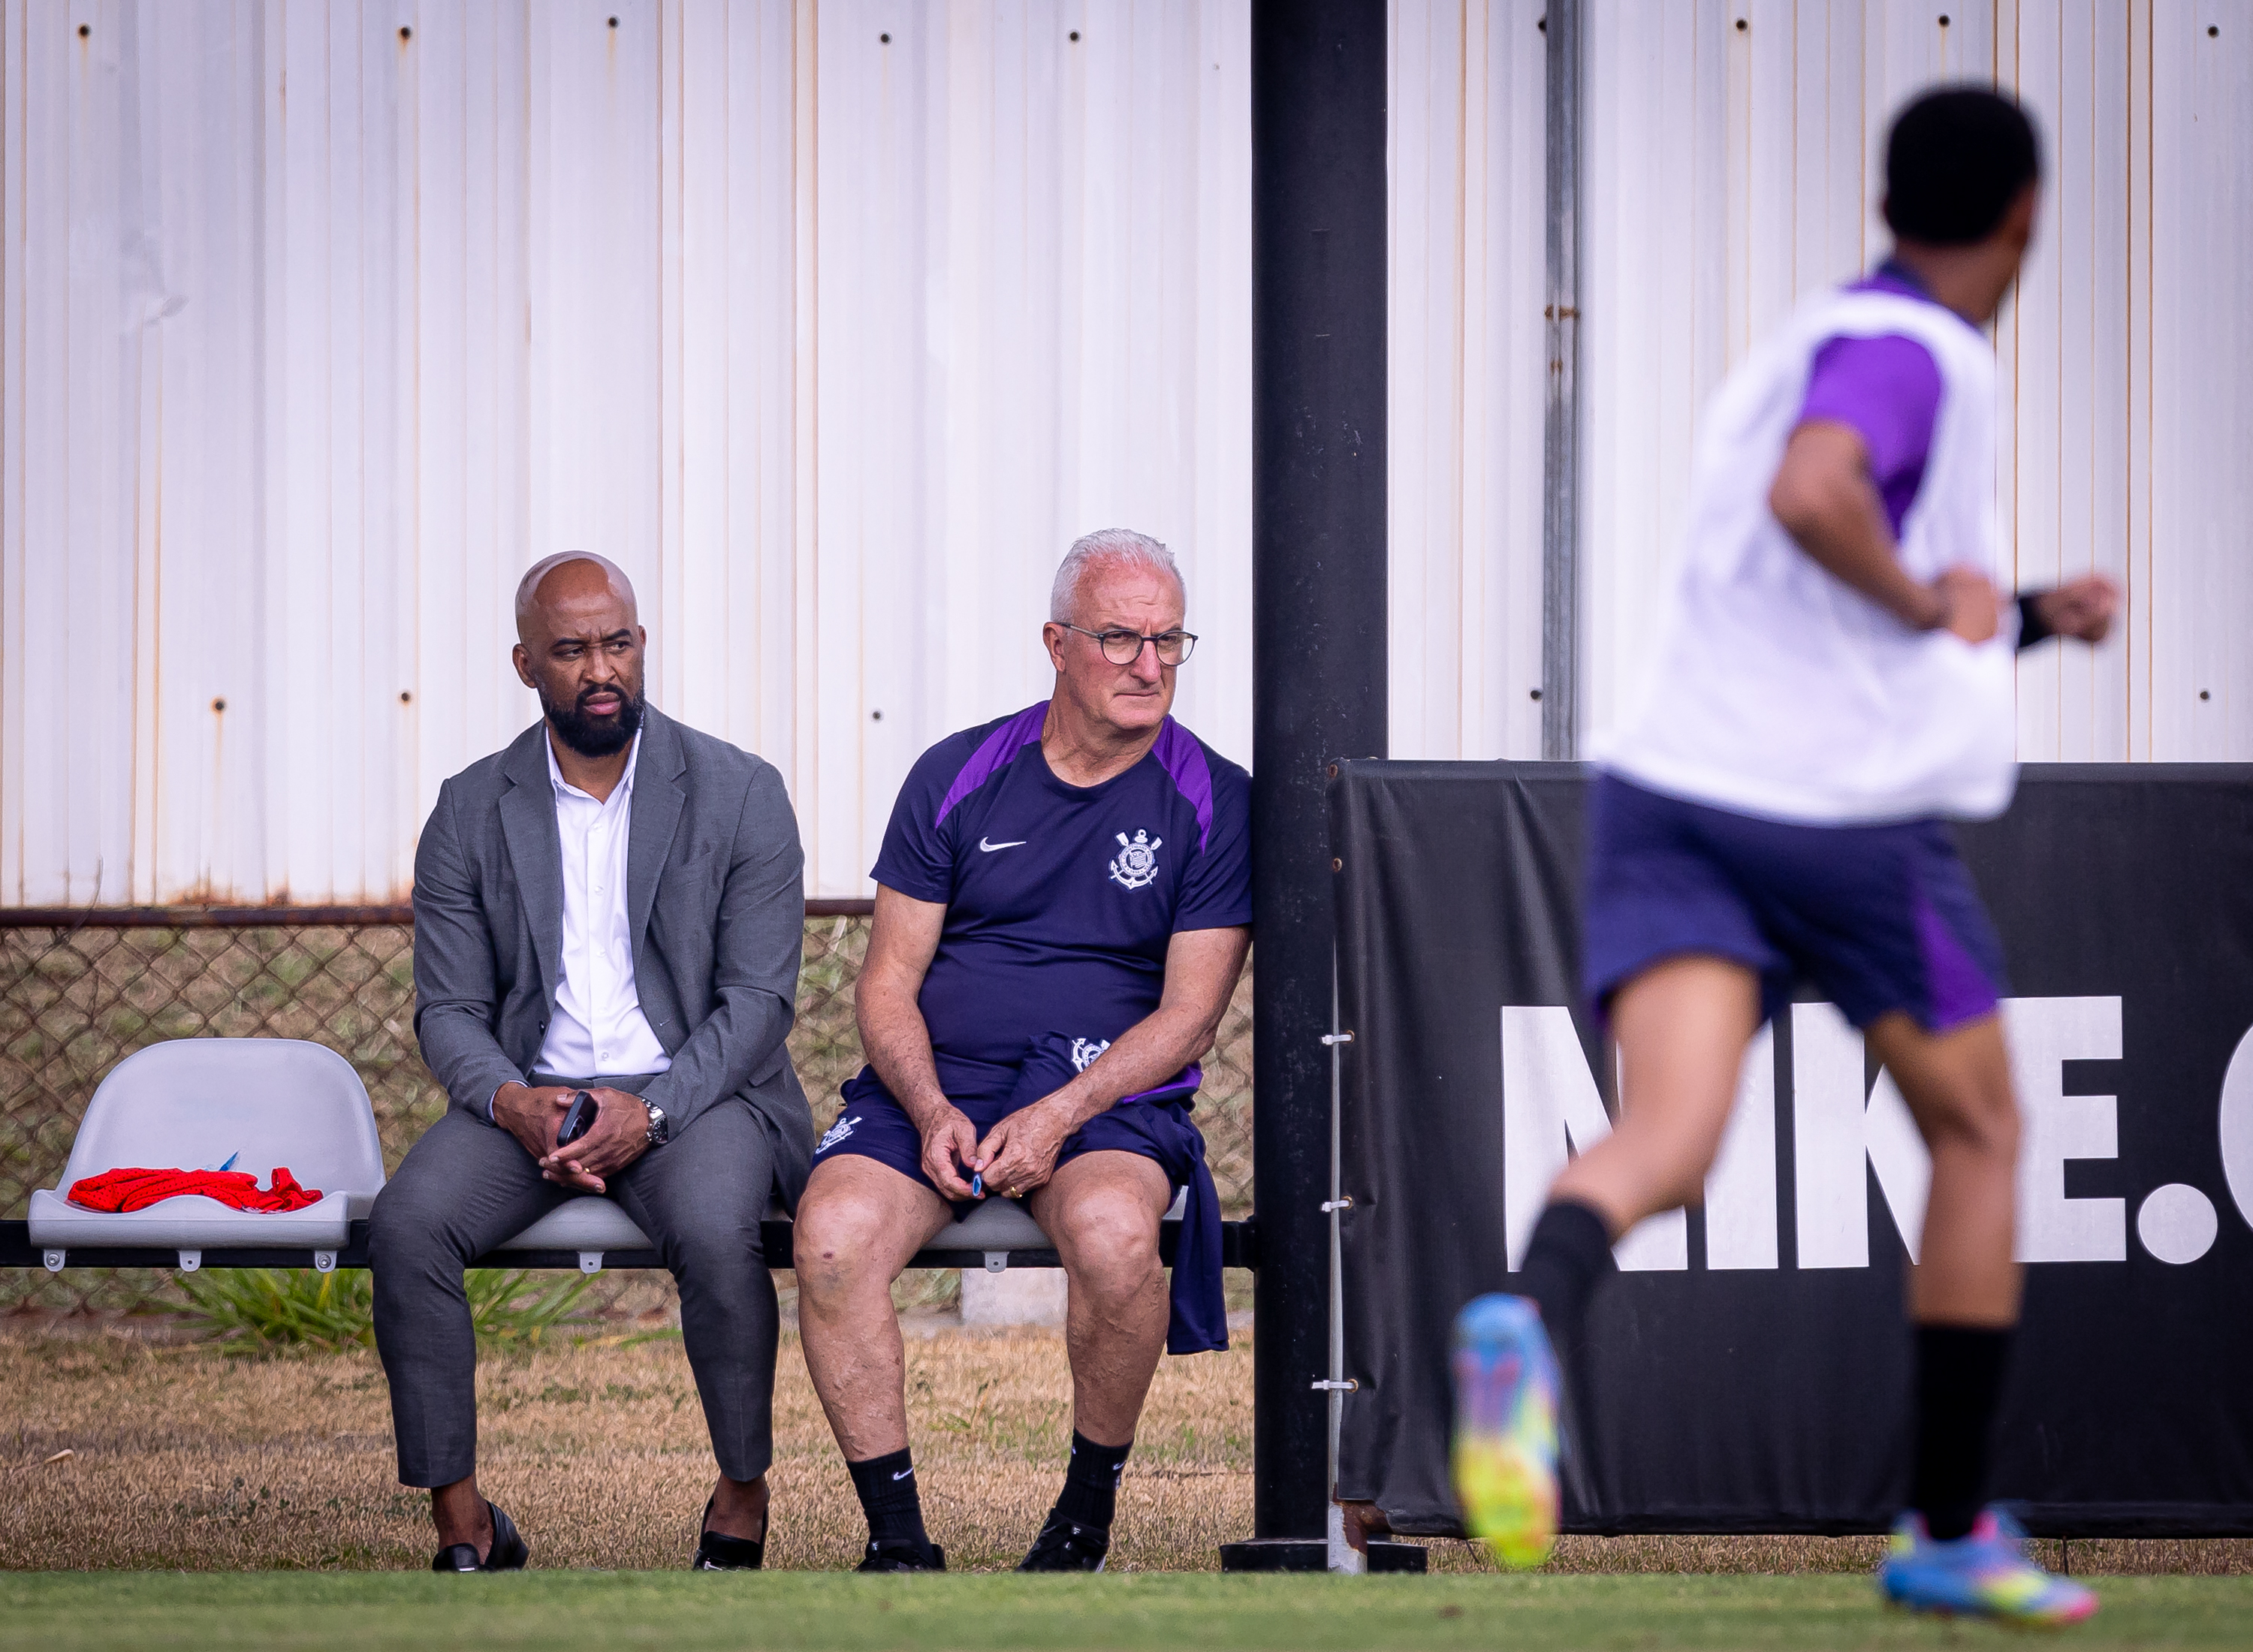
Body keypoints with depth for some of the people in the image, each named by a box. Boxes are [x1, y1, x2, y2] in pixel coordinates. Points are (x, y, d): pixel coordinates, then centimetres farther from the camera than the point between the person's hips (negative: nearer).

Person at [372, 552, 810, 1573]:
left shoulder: (739, 795, 1)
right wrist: (511, 1101, -18)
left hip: (694, 1093, -2)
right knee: (406, 1225, -27)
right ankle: (462, 1525, -17)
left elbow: (759, 1000, -4)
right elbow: (449, 1010, 5)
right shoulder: (471, 811, 7)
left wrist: (649, 1111, -19)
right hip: (528, 1094, 2)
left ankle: (741, 1500, -13)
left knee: (713, 1230, -35)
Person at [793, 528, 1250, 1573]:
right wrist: (932, 1113, -12)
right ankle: (897, 1539, -19)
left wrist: (1057, 1118, -17)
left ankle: (1089, 1509, -13)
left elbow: (1188, 1016, -3)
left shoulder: (1212, 803, 3)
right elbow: (889, 983, 8)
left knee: (1111, 1231, -37)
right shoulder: (958, 778, 8)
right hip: (935, 1089, 2)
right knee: (833, 1234, -29)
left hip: (1110, 1096, -2)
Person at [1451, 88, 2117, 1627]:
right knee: (1979, 1133, 15)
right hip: (1847, 808, -6)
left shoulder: (1818, 341, 22)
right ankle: (1951, 1529, 20)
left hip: (1675, 794, 6)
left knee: (1663, 1142, -12)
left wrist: (2027, 618, 31)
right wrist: (1933, 602, -14)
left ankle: (1530, 1328, -46)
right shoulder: (1917, 351, -7)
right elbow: (1812, 495, -30)